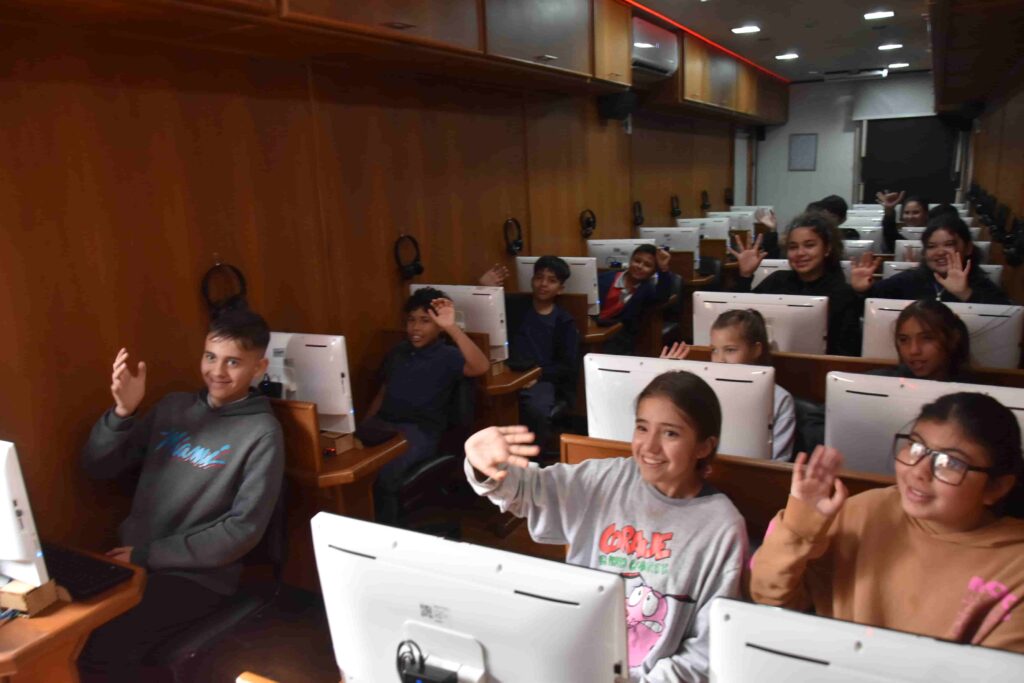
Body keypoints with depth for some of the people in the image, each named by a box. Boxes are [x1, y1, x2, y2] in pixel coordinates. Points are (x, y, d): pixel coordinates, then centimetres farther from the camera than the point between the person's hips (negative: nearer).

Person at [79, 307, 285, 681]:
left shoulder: (261, 433, -10)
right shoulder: (173, 406, 8)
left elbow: (243, 531, -13)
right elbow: (98, 467, 8)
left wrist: (148, 555, -12)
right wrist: (123, 411, -10)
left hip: (198, 576, -5)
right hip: (132, 559, 5)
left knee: (101, 648, -23)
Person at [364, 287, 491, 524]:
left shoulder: (447, 356, -1)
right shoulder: (398, 352, 20)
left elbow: (481, 367, -22)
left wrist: (452, 327, -30)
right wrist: (363, 425, 11)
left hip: (420, 431, -5)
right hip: (382, 423, 6)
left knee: (383, 475, -32)